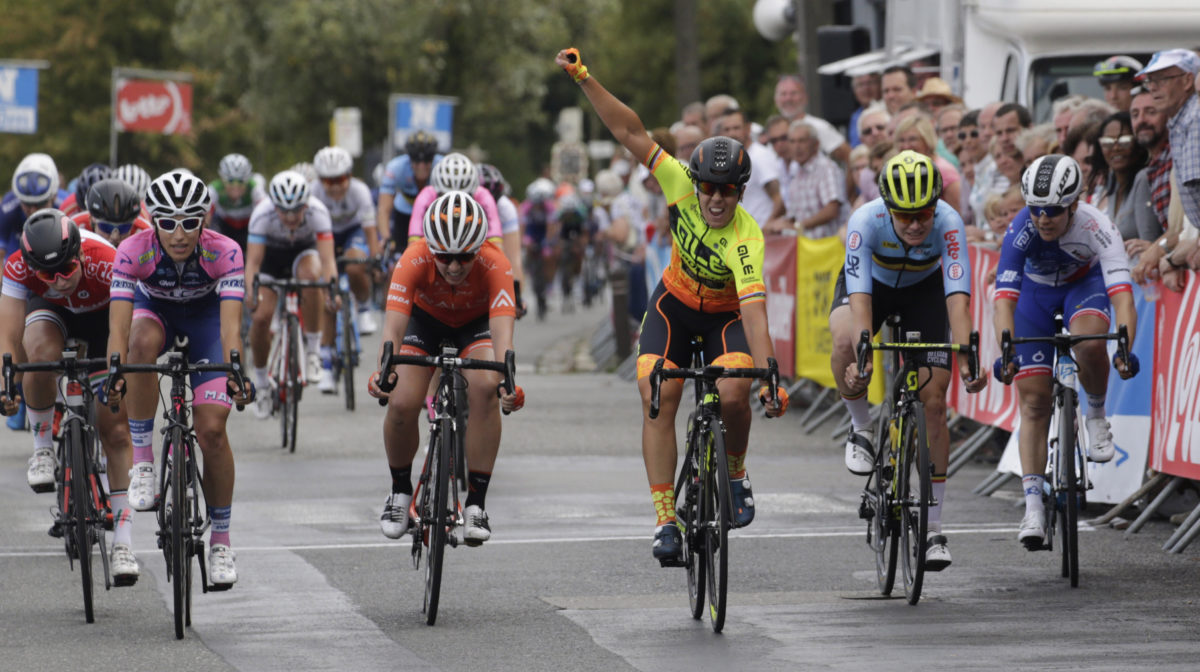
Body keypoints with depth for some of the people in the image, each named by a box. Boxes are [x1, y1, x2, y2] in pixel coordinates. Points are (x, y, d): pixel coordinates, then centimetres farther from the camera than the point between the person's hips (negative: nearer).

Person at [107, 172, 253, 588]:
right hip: (155, 309, 0)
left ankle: (220, 539, 3)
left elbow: (230, 326, -41)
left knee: (212, 428, -13)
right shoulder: (134, 252, -32)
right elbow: (118, 324, -38)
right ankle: (142, 462, -26)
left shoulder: (224, 253, -32)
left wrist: (235, 375, -57)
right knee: (143, 342, -37)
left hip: (205, 314, 0)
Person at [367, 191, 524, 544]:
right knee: (401, 403, -20)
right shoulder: (414, 260, -34)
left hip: (475, 323, -1)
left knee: (485, 389, -29)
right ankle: (400, 492, 9)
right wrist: (384, 373, -60)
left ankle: (476, 503, -19)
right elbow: (393, 325, -42)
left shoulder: (494, 265, -35)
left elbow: (502, 330, -45)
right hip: (425, 319, 1)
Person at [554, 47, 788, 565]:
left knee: (733, 394, -28)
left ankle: (735, 473, 4)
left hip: (726, 314, -3)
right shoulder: (683, 187, -26)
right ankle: (665, 520, -14)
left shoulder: (746, 240, -36)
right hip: (675, 303, 3)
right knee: (657, 402, -15)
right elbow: (631, 134, -22)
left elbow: (754, 314, -45)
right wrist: (583, 78, -28)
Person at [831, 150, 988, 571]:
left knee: (934, 401, -8)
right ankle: (861, 430, -7)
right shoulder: (866, 222, -36)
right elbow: (860, 299, -42)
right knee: (844, 339, -35)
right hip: (873, 284, -1)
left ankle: (933, 528, 1)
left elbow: (957, 299, -41)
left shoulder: (948, 224, -35)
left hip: (923, 288, 1)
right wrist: (862, 359, -56)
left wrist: (966, 361, -55)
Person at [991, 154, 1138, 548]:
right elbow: (1004, 297, -39)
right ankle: (1033, 505, -6)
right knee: (1033, 401, -8)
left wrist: (1126, 347, -59)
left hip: (1085, 283, -1)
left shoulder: (1096, 228, -36)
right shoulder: (1021, 231, -33)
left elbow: (1121, 293, -44)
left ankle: (1096, 417, -7)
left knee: (1090, 342, -36)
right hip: (1036, 291, 1)